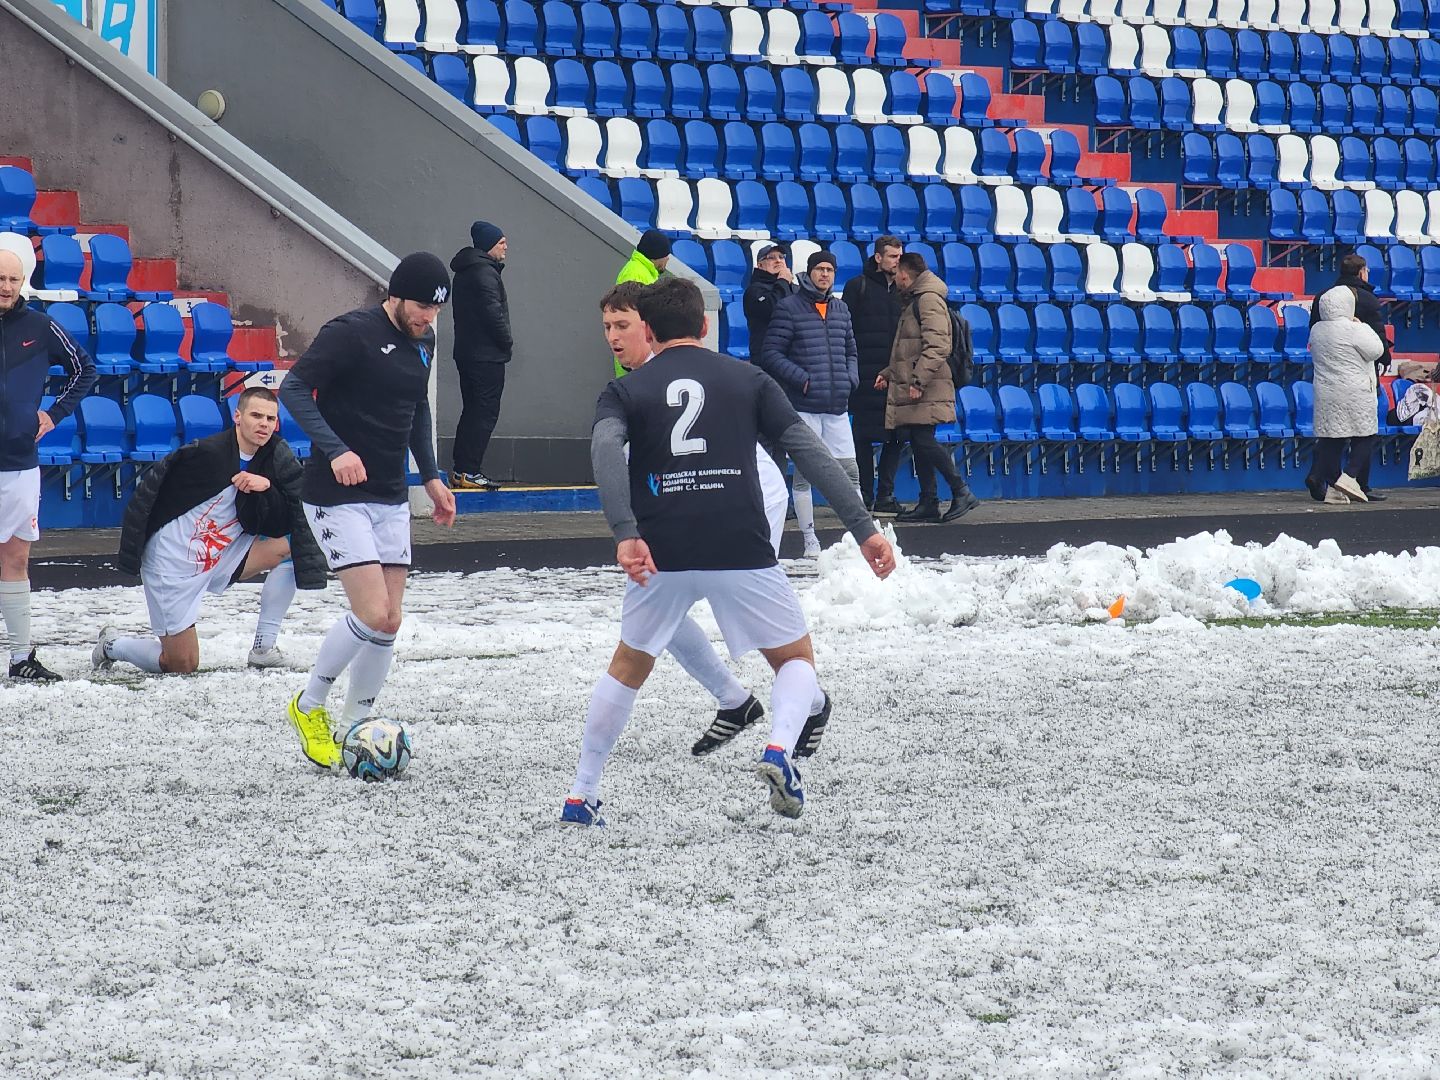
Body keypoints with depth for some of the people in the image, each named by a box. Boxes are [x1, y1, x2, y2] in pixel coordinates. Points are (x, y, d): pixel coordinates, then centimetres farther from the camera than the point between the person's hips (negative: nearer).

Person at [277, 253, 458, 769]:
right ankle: (309, 707, 5)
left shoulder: (422, 341, 9)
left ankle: (352, 730, 18)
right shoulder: (351, 333, -15)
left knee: (387, 624, 4)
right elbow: (294, 387, -19)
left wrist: (431, 476, 18)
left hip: (391, 500, 8)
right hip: (337, 495, -8)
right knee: (375, 614, -16)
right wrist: (335, 450, -29)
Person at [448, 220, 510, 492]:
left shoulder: (465, 272, 17)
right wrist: (508, 343, -6)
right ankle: (467, 472, -11)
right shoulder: (485, 272, -14)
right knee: (485, 412, -8)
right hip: (487, 355, -10)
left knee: (473, 411, 14)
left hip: (466, 353, 10)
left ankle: (460, 470, 14)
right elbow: (493, 314, -20)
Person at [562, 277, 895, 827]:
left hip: (660, 555, 1)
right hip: (742, 553, -1)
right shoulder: (749, 379, 11)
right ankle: (779, 746, -12)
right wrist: (864, 528, -1)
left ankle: (581, 796, 23)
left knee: (628, 667, 24)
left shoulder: (625, 392, 10)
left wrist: (625, 534, -22)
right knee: (797, 660, 18)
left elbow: (605, 447, -12)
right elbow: (809, 451, 1)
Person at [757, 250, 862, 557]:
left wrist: (850, 379, 6)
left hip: (836, 406, 5)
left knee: (849, 471, 3)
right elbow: (771, 354, -6)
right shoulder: (789, 307, -3)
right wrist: (803, 379, -13)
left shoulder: (840, 309, 15)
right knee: (804, 472, 0)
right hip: (803, 406, -5)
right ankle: (809, 540, 6)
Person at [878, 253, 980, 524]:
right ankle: (928, 504, 9)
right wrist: (889, 373, 19)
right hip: (911, 390, 10)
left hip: (926, 391, -10)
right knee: (919, 443, 7)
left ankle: (961, 493, -10)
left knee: (924, 441, -14)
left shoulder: (929, 299, -11)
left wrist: (918, 380, -23)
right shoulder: (912, 300, 21)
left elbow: (937, 347, -20)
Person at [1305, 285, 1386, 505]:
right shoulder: (1352, 330, -15)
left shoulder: (1316, 330, 6)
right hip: (1354, 392, -6)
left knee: (1330, 437, 7)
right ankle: (1350, 476, -10)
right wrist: (1362, 326, 2)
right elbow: (1376, 350, -10)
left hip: (1326, 393, 6)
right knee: (1365, 436, 5)